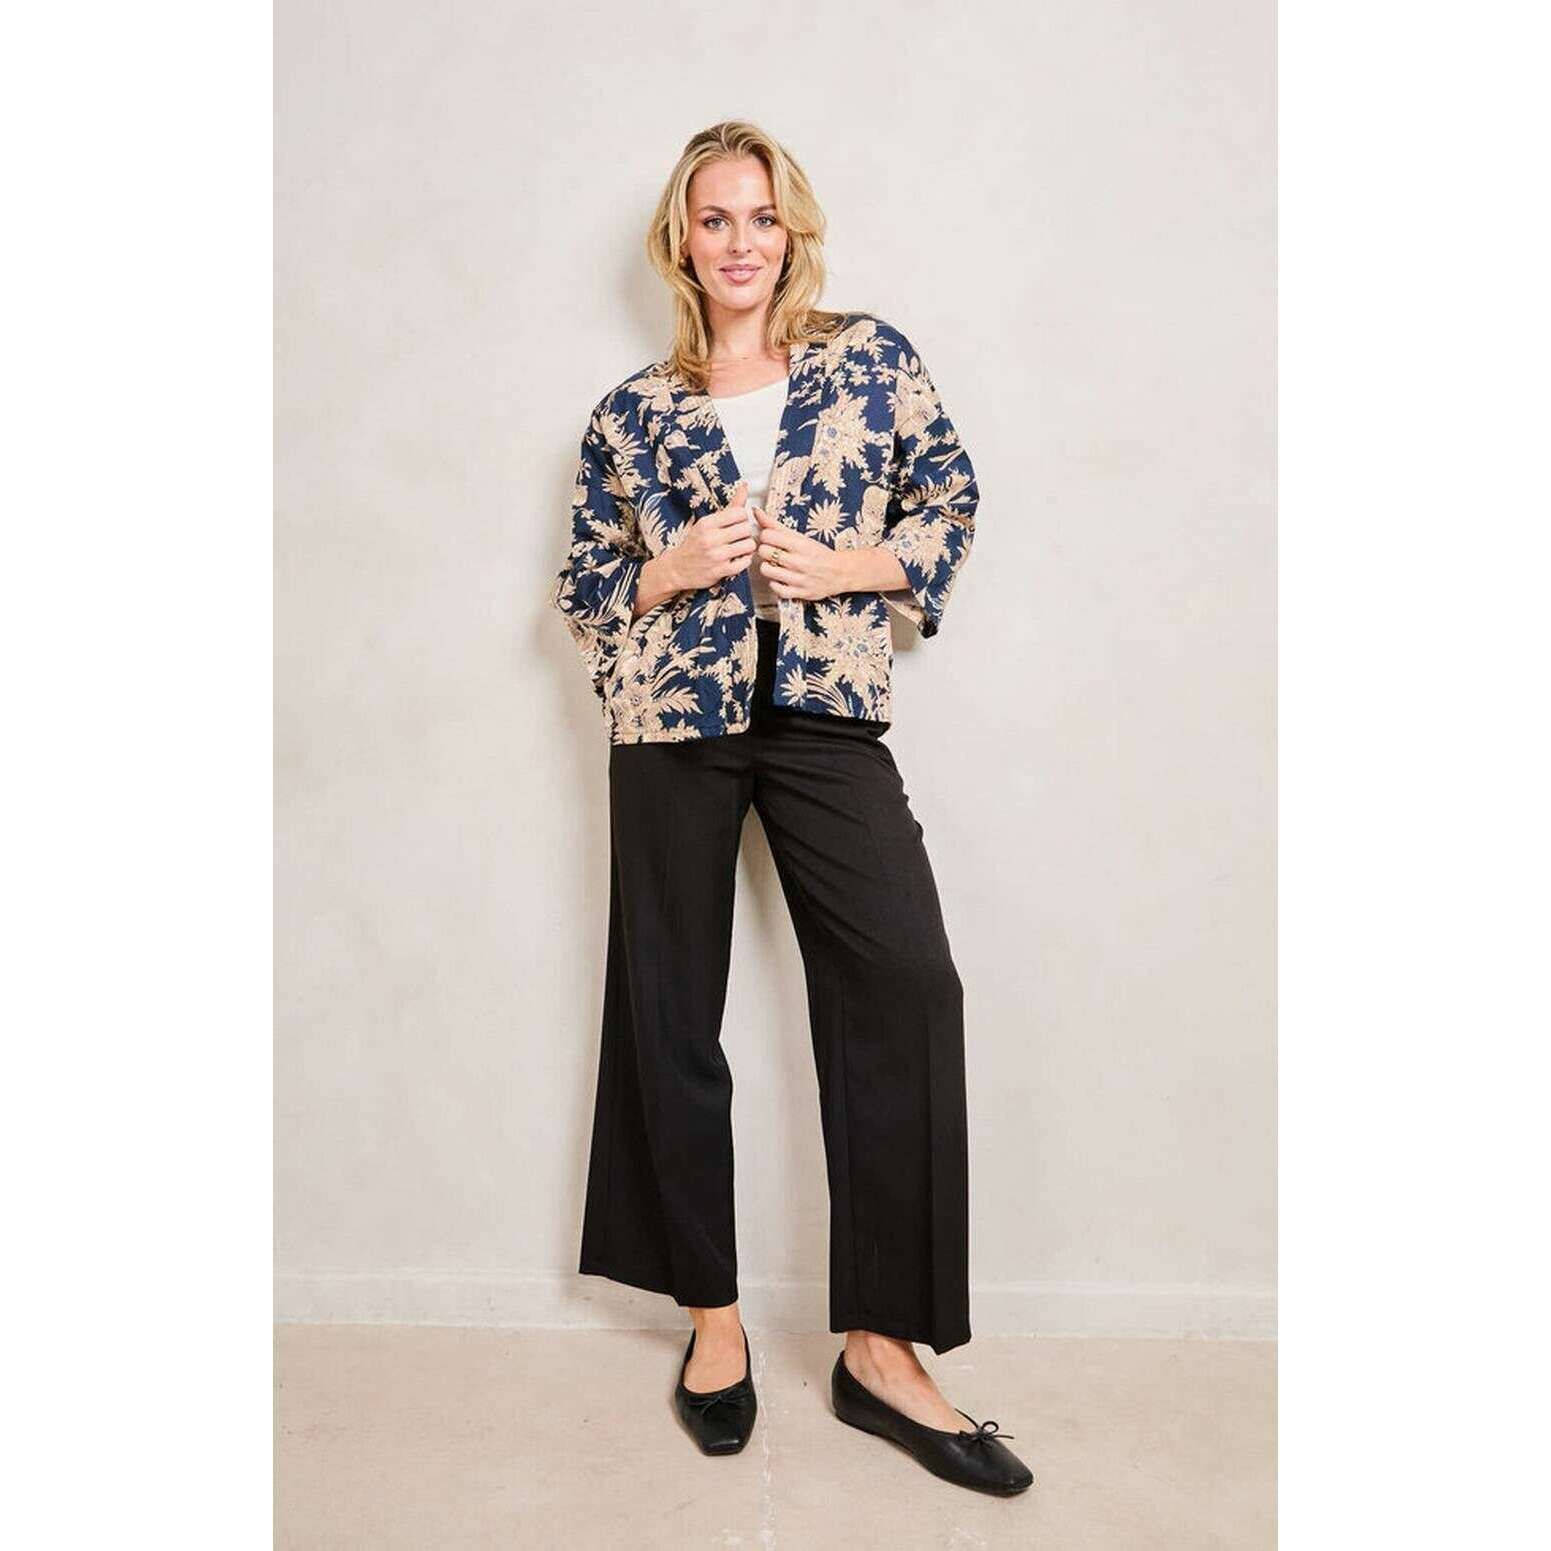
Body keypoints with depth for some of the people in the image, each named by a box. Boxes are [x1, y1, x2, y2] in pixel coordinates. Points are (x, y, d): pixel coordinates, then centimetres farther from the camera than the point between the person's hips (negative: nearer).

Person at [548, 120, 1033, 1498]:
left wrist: (849, 567, -7)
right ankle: (715, 1315, 22)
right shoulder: (631, 415, 10)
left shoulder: (873, 360, 9)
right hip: (673, 723, 1)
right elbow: (585, 586, 12)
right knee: (672, 1006, 3)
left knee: (906, 981, -14)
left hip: (830, 713, 0)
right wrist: (675, 570, -8)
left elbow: (951, 496, 10)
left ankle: (883, 1347, 0)